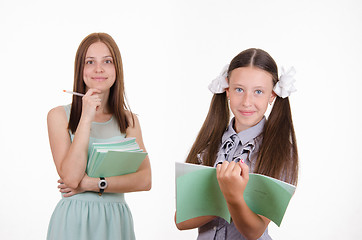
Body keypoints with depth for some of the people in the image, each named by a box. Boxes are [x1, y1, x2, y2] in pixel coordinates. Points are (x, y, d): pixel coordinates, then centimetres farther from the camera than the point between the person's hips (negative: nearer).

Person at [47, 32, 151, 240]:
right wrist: (86, 118, -16)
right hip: (74, 221, -2)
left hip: (116, 221, 3)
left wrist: (92, 184, -14)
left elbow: (145, 180, -4)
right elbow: (71, 177, -14)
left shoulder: (128, 120, 6)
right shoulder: (59, 116, -3)